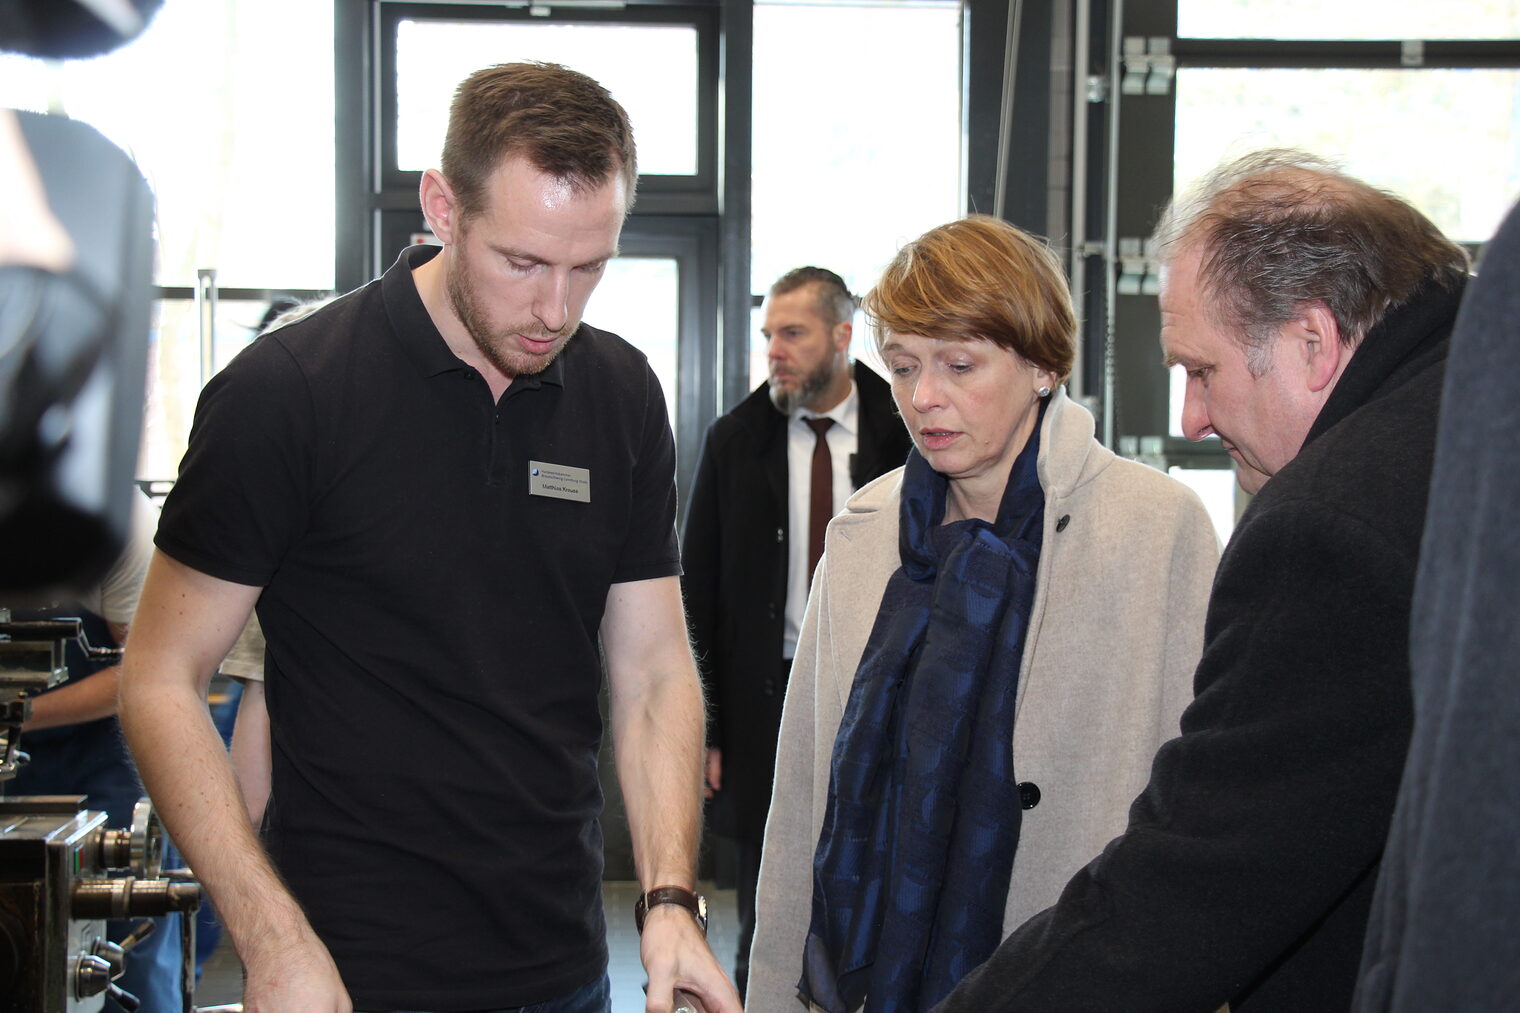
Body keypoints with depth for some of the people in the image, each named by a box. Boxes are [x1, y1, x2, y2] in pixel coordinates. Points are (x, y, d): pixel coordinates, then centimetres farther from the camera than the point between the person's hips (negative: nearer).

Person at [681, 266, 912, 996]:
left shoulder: (901, 436, -1)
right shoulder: (735, 440, 2)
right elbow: (698, 593, 3)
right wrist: (704, 727, -2)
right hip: (768, 696, 1)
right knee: (766, 914, 8)